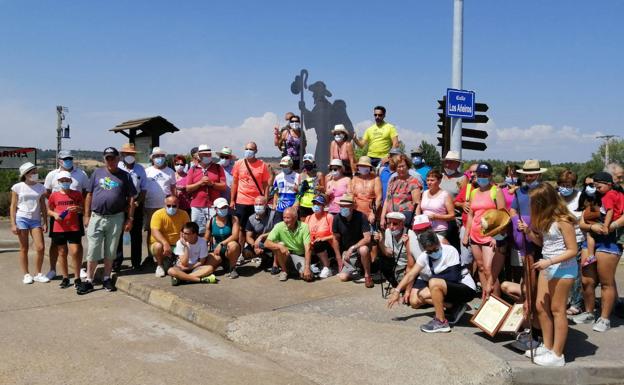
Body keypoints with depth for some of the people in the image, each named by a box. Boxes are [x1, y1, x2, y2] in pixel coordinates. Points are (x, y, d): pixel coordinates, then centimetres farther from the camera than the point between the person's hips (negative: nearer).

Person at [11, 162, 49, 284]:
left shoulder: (40, 187, 5)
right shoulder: (17, 187, -2)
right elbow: (13, 206, 0)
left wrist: (45, 223, 4)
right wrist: (13, 224, -6)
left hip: (36, 220, 2)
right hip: (21, 219, -2)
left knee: (40, 248, -5)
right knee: (24, 249, 2)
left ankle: (38, 274, 10)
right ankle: (26, 275, 13)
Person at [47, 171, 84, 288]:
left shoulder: (77, 194, 2)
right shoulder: (54, 195, 4)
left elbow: (84, 208, 9)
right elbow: (49, 210, 13)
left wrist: (78, 209, -12)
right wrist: (54, 214, -8)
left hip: (74, 228, -2)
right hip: (59, 229, 2)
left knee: (75, 252, -8)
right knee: (62, 253, 9)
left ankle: (77, 278, 3)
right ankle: (65, 278, 20)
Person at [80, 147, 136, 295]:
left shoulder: (125, 176, 4)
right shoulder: (97, 173, 6)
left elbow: (131, 199, 4)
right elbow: (89, 195, 8)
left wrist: (130, 219, 0)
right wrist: (86, 216, 4)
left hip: (116, 218, 0)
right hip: (96, 217, 0)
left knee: (110, 251, 9)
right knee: (92, 251, 1)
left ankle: (107, 279, 21)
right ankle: (88, 281, 10)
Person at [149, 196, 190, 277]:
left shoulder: (184, 214, -4)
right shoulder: (158, 214, -14)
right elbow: (154, 231, -25)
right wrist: (165, 243, -40)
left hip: (178, 246, 3)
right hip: (161, 243, -2)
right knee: (158, 246, -35)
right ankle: (160, 265, -4)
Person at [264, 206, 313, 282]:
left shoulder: (304, 227, -16)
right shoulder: (279, 226, -14)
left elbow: (308, 248, -21)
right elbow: (266, 243, -21)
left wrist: (307, 267, -31)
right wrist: (280, 246, -40)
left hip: (300, 256, 0)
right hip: (285, 255, 1)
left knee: (307, 276, -25)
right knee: (280, 245, -32)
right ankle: (284, 270, -8)